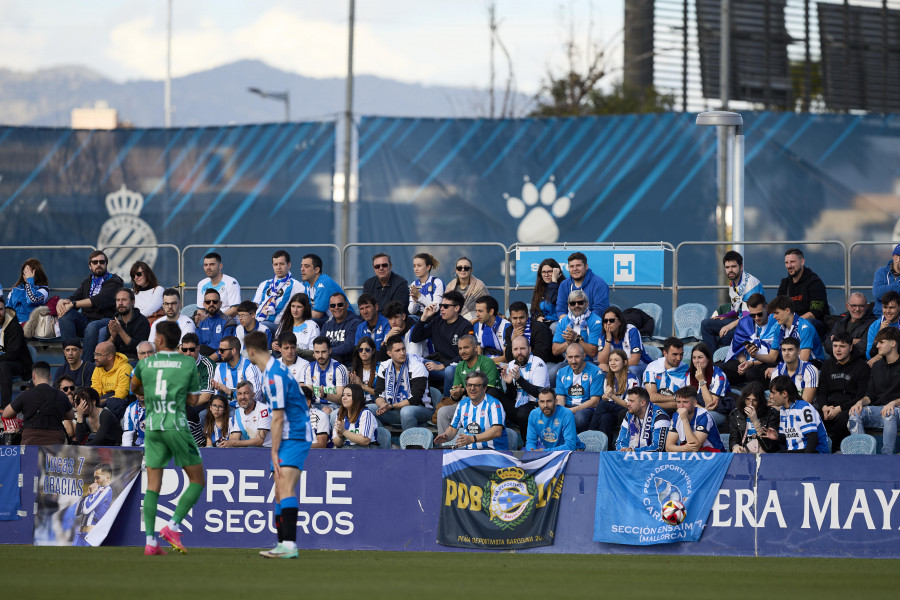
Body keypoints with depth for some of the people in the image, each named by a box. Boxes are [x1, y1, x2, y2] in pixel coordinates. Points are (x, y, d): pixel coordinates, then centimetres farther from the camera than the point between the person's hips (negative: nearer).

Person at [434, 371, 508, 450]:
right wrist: (446, 436, -7)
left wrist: (472, 439, -33)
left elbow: (497, 432, -21)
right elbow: (453, 428, 19)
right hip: (468, 449, 6)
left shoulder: (493, 404, -8)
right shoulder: (462, 404, 14)